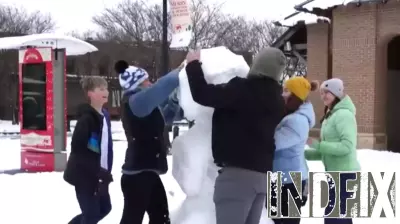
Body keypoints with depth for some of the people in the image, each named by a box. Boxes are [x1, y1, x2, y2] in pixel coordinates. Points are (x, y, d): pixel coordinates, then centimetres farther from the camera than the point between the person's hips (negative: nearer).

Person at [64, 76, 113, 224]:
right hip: (84, 174, -9)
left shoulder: (104, 115, 9)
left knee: (104, 208, 17)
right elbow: (77, 147, -24)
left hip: (98, 174, 9)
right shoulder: (87, 118, -18)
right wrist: (96, 170, -23)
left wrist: (106, 171, 11)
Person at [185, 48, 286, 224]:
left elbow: (202, 93, -16)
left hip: (238, 171, -8)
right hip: (262, 173, 8)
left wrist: (193, 63, 2)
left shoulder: (243, 90, -13)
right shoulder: (276, 100, 12)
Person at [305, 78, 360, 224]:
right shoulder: (330, 115, 17)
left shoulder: (344, 114, -13)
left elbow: (347, 147, -24)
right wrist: (304, 153, 6)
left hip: (344, 174, -10)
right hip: (336, 173, 10)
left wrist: (317, 145, -21)